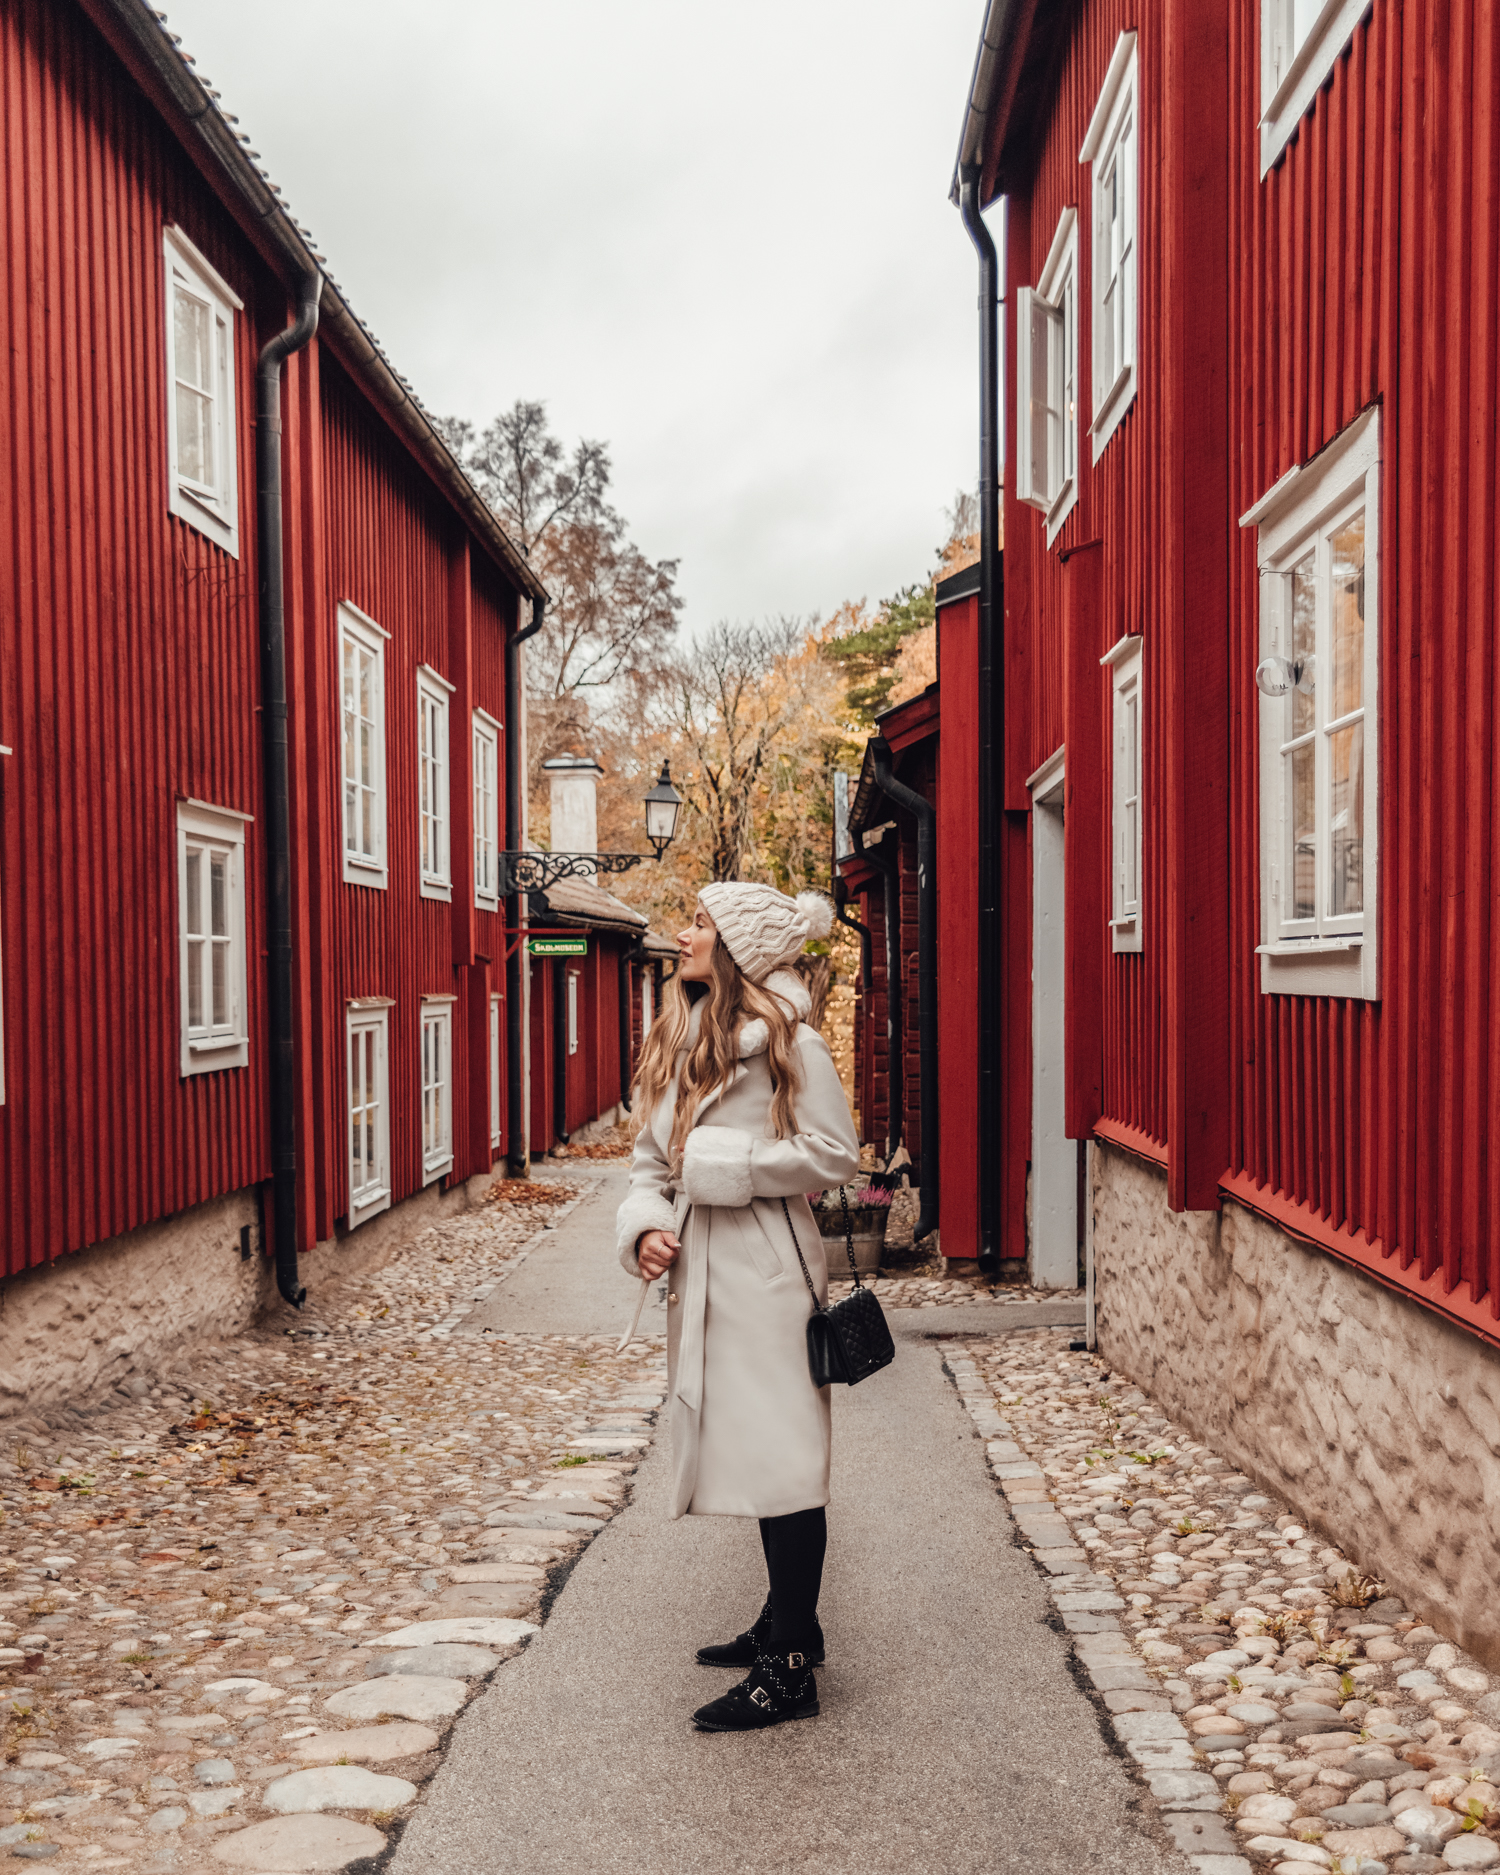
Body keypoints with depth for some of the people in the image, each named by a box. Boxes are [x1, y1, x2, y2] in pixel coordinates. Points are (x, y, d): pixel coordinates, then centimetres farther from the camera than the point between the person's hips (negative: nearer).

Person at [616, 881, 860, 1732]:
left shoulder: (789, 1043, -10)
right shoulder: (678, 1045, 12)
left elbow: (835, 1153, -13)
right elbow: (653, 1159, 15)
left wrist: (724, 1164, -15)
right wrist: (645, 1225, -4)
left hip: (767, 1274, -8)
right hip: (702, 1274, 8)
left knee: (781, 1458, -5)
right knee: (746, 1452, 16)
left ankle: (790, 1670, 2)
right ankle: (788, 1621, 31)